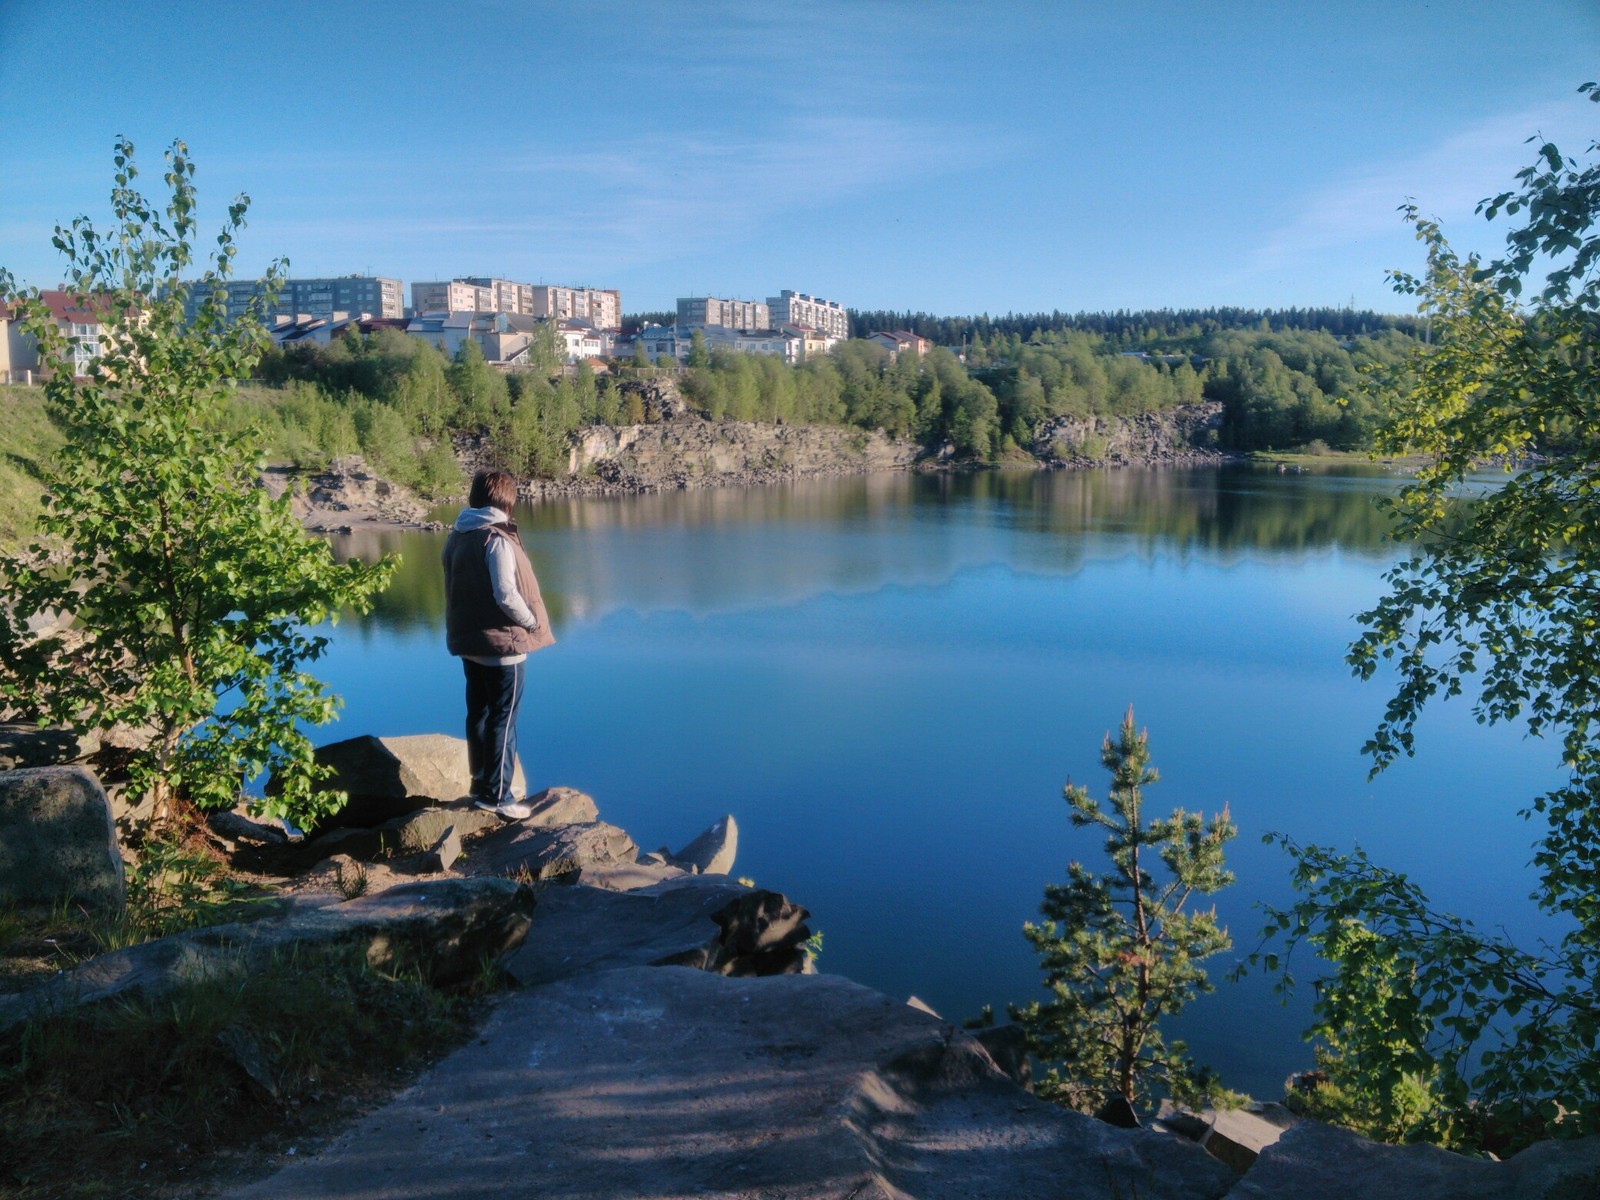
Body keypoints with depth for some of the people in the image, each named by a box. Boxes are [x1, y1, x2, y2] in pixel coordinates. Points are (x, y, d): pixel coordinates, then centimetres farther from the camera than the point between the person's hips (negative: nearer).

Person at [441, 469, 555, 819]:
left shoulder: (456, 538, 7)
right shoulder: (497, 539, -18)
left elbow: (454, 589, 11)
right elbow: (506, 594, -22)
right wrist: (533, 622, -8)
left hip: (468, 641, 8)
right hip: (502, 643, -8)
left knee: (479, 713, 16)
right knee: (503, 718, 0)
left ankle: (482, 783, 27)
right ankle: (496, 794, 4)